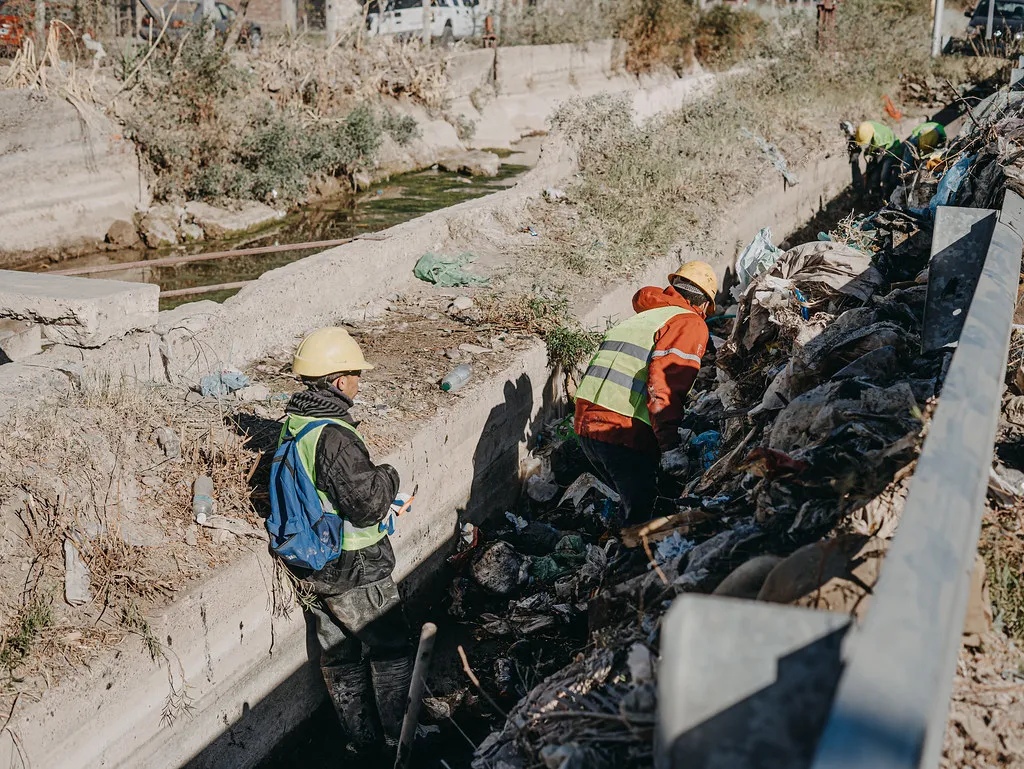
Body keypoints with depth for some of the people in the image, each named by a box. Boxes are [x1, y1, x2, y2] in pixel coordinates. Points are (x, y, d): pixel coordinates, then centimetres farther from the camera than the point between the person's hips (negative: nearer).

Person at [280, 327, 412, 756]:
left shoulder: (293, 423, 2)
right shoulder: (333, 436, -27)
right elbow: (367, 503, -27)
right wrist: (388, 477, -8)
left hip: (313, 567, 9)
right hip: (354, 571, -9)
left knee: (338, 655, 19)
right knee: (392, 649, 10)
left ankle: (361, 740, 34)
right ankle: (400, 737, 23)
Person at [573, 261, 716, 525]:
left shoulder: (637, 318, 24)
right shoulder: (690, 324, -1)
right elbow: (666, 382, -17)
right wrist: (671, 444, -21)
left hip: (586, 425, 8)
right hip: (625, 433, -8)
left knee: (634, 501, 23)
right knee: (641, 512, 2)